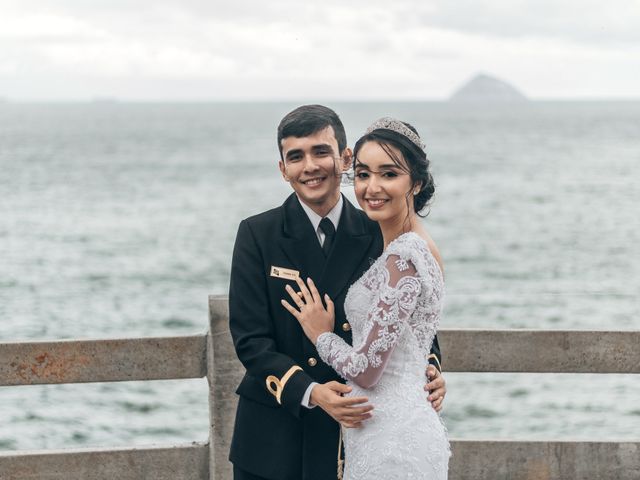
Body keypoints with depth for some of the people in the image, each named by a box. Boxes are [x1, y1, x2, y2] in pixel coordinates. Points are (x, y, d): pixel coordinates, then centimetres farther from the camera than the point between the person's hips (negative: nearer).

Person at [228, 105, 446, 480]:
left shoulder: (377, 235, 0)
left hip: (352, 432, 1)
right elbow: (250, 339, -10)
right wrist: (310, 392, -25)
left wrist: (429, 369, -17)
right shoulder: (257, 235, -4)